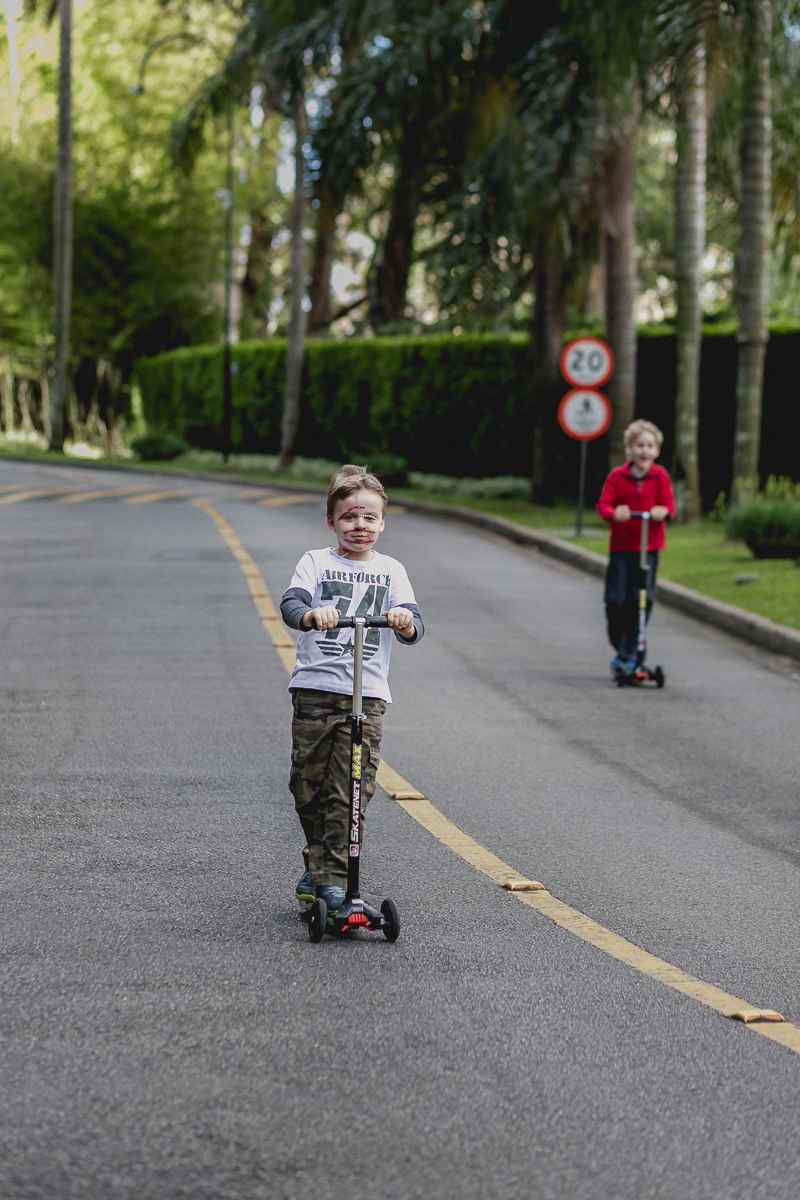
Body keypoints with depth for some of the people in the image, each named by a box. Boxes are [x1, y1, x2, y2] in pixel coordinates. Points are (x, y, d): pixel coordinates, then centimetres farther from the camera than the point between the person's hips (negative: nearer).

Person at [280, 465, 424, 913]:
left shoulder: (391, 570, 10)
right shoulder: (316, 562, 6)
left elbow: (415, 629, 0)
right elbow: (290, 603, -12)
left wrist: (406, 622, -26)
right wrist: (312, 614, -36)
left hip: (367, 695, 0)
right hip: (314, 689, 0)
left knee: (351, 791, -8)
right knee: (308, 784, 6)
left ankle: (335, 877, -5)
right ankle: (318, 863, 27)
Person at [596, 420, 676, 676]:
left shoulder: (661, 476, 4)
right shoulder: (618, 476, 2)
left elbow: (669, 503, -1)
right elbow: (604, 503, -3)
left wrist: (663, 511, -26)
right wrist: (614, 513, -26)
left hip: (649, 546, 0)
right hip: (621, 545, 0)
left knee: (642, 600, -4)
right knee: (615, 599, -4)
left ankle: (629, 654, 4)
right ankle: (620, 648, 14)